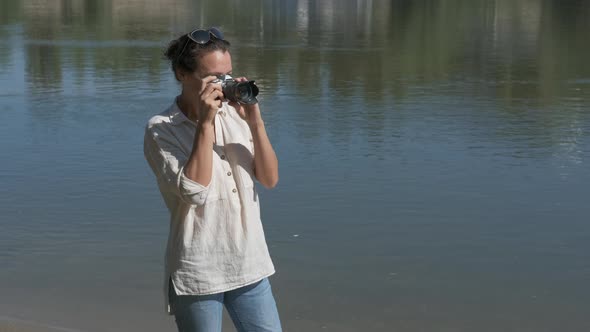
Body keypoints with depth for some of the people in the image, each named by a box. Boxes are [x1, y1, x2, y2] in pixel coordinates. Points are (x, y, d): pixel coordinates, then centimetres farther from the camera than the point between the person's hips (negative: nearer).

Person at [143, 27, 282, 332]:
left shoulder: (235, 116, 5)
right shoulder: (161, 130, -8)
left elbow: (270, 179, 2)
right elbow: (194, 190, -20)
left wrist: (254, 122, -10)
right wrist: (205, 122, -19)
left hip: (249, 267, 5)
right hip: (197, 273, -5)